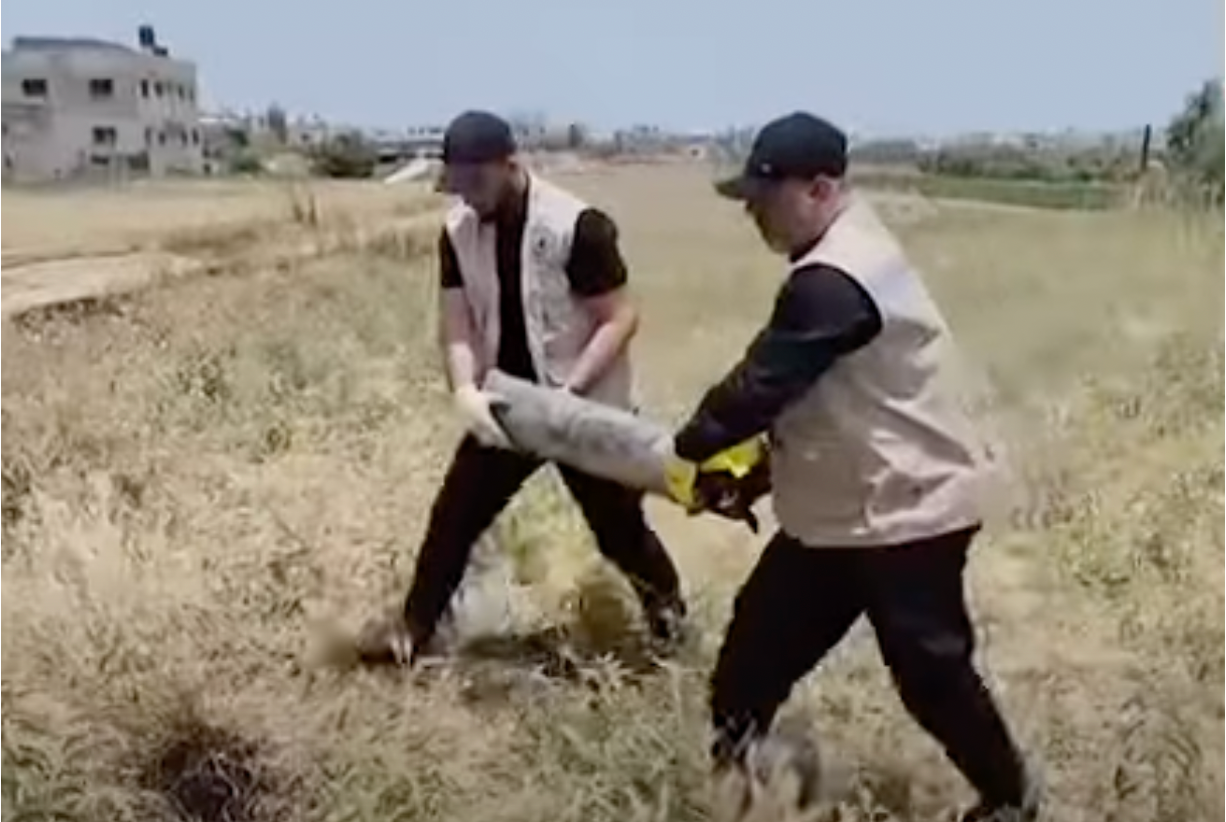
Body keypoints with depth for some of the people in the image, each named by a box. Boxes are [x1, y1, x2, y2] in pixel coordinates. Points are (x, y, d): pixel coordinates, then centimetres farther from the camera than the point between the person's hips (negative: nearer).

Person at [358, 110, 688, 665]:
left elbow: (620, 318, -19)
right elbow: (456, 322, -6)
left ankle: (666, 603, 38)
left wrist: (568, 391, -27)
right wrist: (466, 392, -25)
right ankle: (417, 629, 27)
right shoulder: (458, 231, -5)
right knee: (454, 513, 8)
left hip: (588, 408, -5)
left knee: (618, 530, 7)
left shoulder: (577, 226, -23)